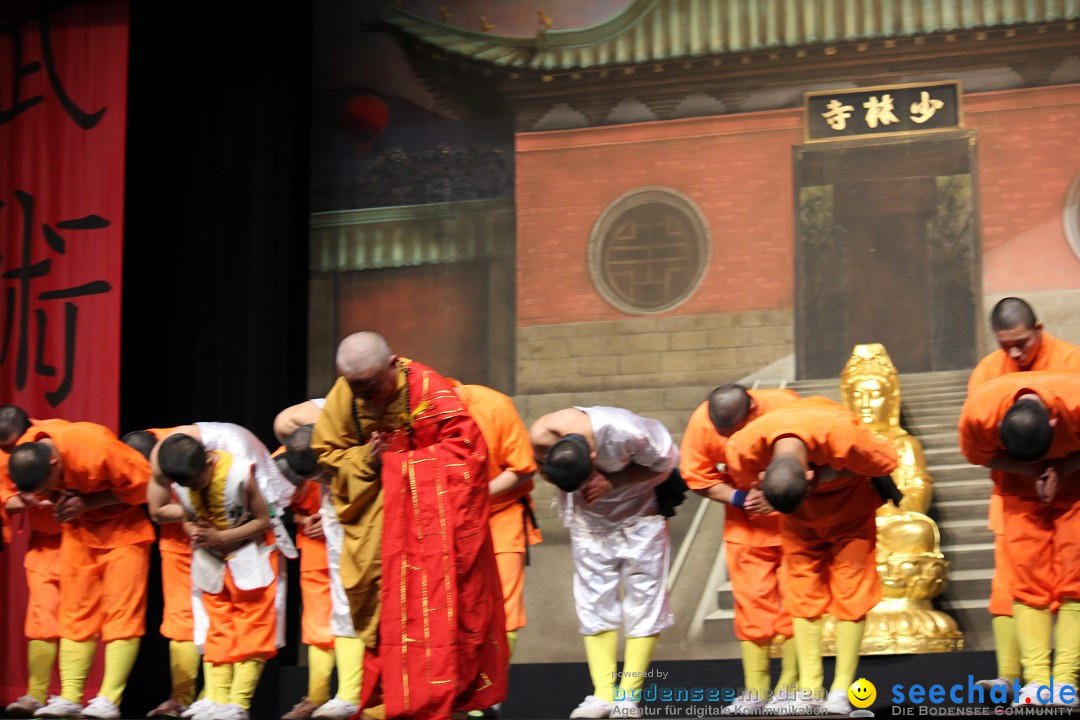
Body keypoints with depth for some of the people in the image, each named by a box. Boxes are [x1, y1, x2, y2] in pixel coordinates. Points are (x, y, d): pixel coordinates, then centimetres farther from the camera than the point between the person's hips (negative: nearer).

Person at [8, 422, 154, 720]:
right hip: (79, 528, 5)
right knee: (75, 611, 0)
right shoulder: (23, 457, -15)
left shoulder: (96, 448, -33)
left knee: (122, 610, -11)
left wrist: (87, 502, -25)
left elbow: (141, 482, -22)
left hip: (123, 524, -5)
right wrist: (56, 500, -16)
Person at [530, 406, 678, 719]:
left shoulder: (627, 433, -36)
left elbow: (665, 464, -18)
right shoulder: (541, 436, -27)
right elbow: (541, 469, -4)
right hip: (589, 517, 3)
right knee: (594, 599, -3)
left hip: (638, 510, -3)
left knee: (643, 596, -6)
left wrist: (611, 483, -29)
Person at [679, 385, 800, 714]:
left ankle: (790, 686, 1)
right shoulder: (701, 423, -19)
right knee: (751, 600, -1)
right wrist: (738, 498, -21)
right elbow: (697, 478, -8)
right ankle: (755, 689, 3)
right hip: (744, 521, 2)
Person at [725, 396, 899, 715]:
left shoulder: (843, 438, -41)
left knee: (850, 586, -8)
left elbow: (886, 461, -21)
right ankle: (809, 688, -1)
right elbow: (740, 474, -5)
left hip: (848, 501, -3)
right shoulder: (745, 447, -31)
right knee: (803, 586, -4)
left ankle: (841, 689, -4)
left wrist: (828, 476, -28)